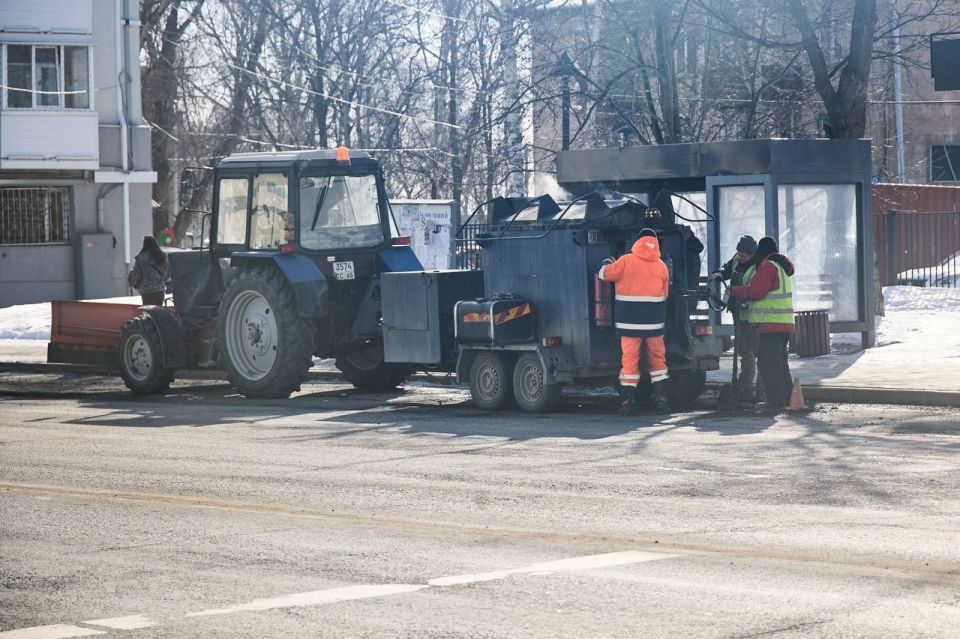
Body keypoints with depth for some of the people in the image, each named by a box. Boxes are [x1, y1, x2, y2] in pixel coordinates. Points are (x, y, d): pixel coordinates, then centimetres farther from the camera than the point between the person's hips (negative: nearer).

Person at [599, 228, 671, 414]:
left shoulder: (626, 261, -6)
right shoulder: (661, 266, 4)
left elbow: (605, 274, -1)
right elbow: (665, 294, 11)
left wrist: (607, 263, 20)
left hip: (630, 320, -2)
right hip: (654, 321, 2)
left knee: (630, 359, 2)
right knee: (657, 359, 10)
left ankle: (628, 399, 1)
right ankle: (661, 398, 5)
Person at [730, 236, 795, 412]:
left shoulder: (768, 266, -11)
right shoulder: (782, 266, 20)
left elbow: (755, 291, -16)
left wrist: (734, 290, -2)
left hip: (770, 324, -10)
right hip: (784, 324, 10)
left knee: (768, 363, -10)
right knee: (780, 362, 18)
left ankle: (776, 401, -14)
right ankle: (787, 398, 21)